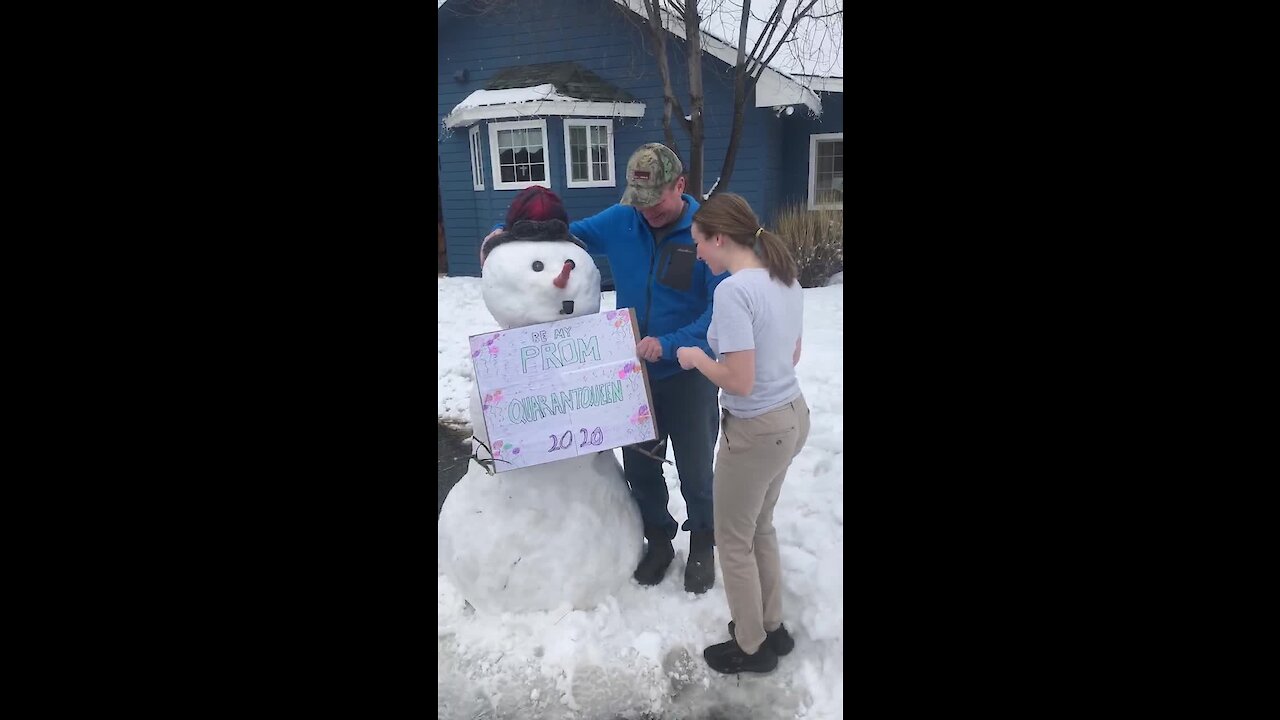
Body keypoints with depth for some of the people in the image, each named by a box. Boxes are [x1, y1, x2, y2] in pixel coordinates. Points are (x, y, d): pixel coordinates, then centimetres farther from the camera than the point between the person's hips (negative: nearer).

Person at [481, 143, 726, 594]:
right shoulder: (620, 222, -3)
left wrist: (669, 344, -31)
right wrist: (508, 232, -3)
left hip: (688, 374, -4)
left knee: (695, 470, 13)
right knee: (639, 466, 17)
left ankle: (702, 544, 39)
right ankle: (659, 539, 40)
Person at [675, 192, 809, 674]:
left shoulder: (733, 291, -24)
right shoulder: (786, 279, 3)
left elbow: (739, 382, -26)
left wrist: (696, 357, -9)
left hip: (757, 430, -9)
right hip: (792, 417, 9)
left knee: (734, 541, 13)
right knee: (761, 528, 26)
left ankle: (752, 648, 31)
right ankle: (772, 628, 42)